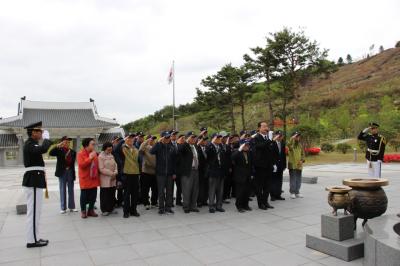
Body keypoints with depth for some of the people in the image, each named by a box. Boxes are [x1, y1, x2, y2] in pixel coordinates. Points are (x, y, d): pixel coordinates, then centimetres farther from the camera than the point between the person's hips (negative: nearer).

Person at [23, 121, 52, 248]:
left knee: (34, 211, 14)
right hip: (34, 181, -10)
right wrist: (47, 137, -19)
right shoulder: (29, 145, -15)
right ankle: (32, 240, 2)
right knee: (34, 211, -5)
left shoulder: (31, 144, 16)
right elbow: (43, 149, -34)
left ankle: (33, 238, 22)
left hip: (33, 180, 10)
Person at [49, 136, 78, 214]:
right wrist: (58, 146, -27)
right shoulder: (59, 150, -2)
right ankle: (63, 208, 13)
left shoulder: (73, 152, 4)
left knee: (71, 190, 8)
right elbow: (51, 153, -19)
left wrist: (73, 173, 1)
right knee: (62, 190, 5)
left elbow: (73, 162, 6)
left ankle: (72, 207, 16)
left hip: (70, 172, 2)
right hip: (62, 172, -2)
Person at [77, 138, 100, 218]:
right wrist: (90, 158, -25)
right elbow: (81, 165, -21)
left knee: (93, 195, 9)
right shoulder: (80, 154, -9)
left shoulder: (94, 153, 10)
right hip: (85, 179, -6)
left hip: (94, 179, 6)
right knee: (84, 196, 3)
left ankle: (91, 210, 23)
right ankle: (83, 211, 18)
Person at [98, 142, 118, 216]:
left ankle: (111, 208, 22)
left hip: (112, 179, 6)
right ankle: (104, 210, 12)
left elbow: (115, 165, 11)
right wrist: (111, 173, -13)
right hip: (105, 180, -6)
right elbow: (101, 169, -14)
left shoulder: (111, 156, 11)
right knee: (104, 195, 1)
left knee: (112, 194, 11)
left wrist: (115, 172, -8)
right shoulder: (101, 156, -9)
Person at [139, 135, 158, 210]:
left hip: (155, 171, 4)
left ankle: (154, 202, 26)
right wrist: (146, 141, -24)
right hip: (146, 171, -4)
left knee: (155, 189, 12)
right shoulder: (145, 147, -4)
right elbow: (140, 150, -26)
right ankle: (146, 203, 17)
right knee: (145, 189, 4)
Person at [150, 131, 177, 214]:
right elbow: (151, 151, -23)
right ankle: (161, 208, 12)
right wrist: (158, 142, -24)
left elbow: (174, 161, 9)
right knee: (161, 191, 3)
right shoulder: (158, 146, -2)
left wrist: (174, 172, 6)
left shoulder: (172, 148, 7)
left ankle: (168, 207, 18)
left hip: (169, 173, 3)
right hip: (160, 172, -3)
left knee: (169, 191, 8)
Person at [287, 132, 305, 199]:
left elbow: (302, 154, 13)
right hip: (292, 165, -5)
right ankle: (292, 192, 8)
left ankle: (297, 192, 21)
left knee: (298, 179, 11)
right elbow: (288, 144, -33)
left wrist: (302, 160, -3)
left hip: (299, 165, 5)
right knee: (292, 179, -1)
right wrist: (292, 138, -41)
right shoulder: (291, 144, -7)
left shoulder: (300, 145, 9)